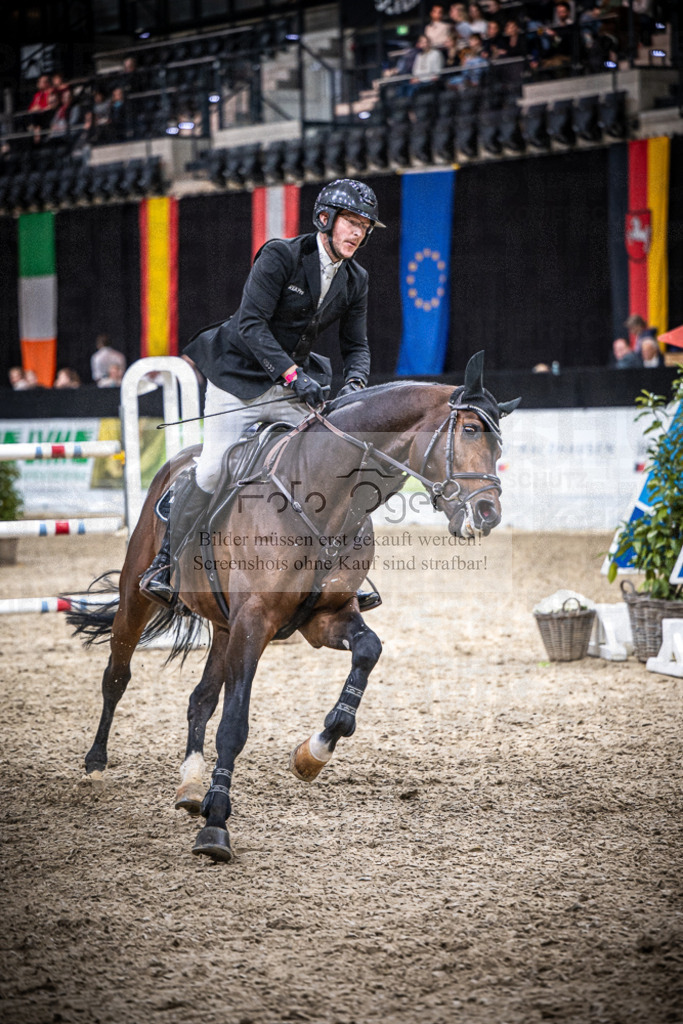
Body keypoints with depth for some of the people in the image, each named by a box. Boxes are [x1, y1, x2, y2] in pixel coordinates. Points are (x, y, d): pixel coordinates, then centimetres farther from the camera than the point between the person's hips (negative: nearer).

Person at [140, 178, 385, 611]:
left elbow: (357, 345, 7)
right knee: (214, 469, -12)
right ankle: (167, 563, 4)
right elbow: (251, 323, -23)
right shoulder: (280, 256, -16)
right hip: (241, 376, -6)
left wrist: (355, 382, -16)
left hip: (296, 381, 6)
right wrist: (291, 374, -31)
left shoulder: (355, 280, 3)